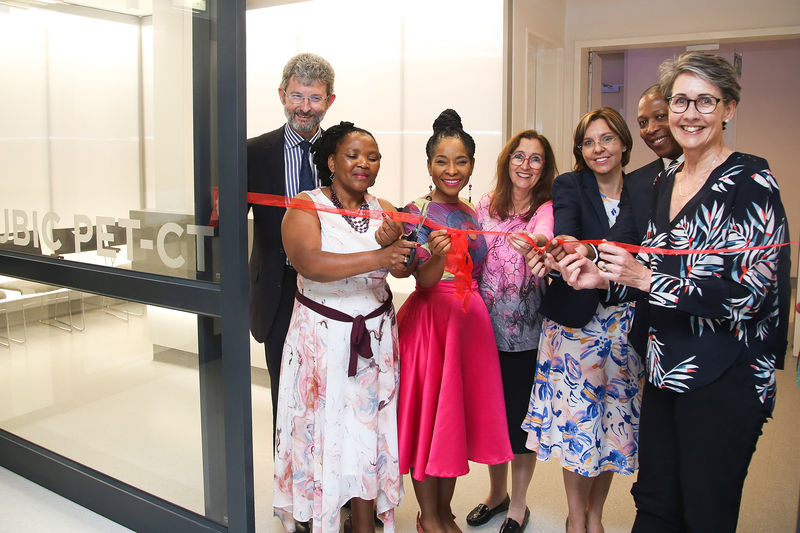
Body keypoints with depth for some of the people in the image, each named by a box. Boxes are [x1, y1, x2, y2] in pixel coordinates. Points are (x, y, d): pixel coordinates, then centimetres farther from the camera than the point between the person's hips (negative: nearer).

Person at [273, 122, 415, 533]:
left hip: (376, 335, 4)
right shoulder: (306, 206, -8)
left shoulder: (384, 210, 7)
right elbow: (308, 263, -26)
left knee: (369, 423, 10)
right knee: (323, 424, 5)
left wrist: (396, 238, -26)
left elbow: (402, 267, -5)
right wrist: (375, 258, -33)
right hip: (322, 333, -4)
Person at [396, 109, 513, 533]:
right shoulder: (417, 212, -8)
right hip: (430, 318, -6)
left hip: (470, 319, 6)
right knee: (429, 414, 3)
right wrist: (438, 254, -35)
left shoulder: (472, 213, 10)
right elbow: (424, 280, -17)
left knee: (461, 412, 13)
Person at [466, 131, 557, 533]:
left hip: (527, 332, -4)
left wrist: (534, 241, -54)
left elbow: (544, 236, -33)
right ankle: (496, 493, 37)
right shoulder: (486, 206, 5)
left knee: (521, 415, 5)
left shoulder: (547, 208, -8)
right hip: (487, 327, 4)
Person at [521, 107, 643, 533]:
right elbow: (564, 227, -24)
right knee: (577, 418, 4)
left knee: (615, 420, 10)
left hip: (626, 325, 3)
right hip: (577, 322, -2)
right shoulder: (569, 186, -3)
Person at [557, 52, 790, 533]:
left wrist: (647, 279, -22)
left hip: (725, 379, -6)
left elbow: (752, 292, -19)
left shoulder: (750, 181, -11)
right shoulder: (664, 182, 10)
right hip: (666, 370, 6)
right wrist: (605, 279, -1)